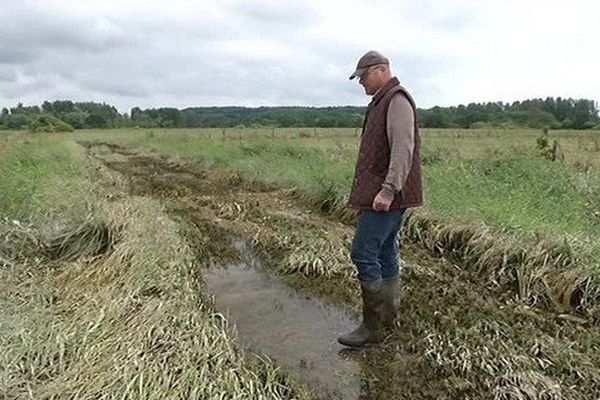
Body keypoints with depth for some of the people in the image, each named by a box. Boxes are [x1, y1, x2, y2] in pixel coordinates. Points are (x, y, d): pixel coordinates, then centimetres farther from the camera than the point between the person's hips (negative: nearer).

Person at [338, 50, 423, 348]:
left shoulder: (397, 100, -10)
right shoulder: (382, 103, 21)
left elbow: (403, 149, -22)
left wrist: (388, 190, -29)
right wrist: (365, 192, 22)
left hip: (387, 196, -10)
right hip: (381, 194, 10)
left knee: (363, 254, -11)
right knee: (385, 254, 13)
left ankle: (373, 326, -1)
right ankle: (387, 318, 23)